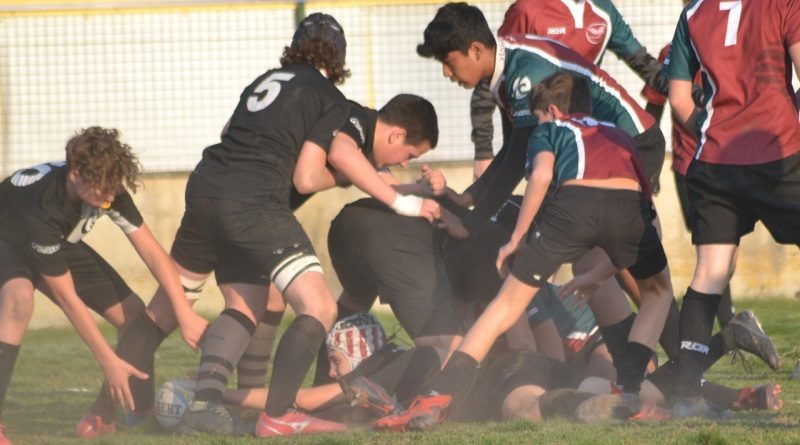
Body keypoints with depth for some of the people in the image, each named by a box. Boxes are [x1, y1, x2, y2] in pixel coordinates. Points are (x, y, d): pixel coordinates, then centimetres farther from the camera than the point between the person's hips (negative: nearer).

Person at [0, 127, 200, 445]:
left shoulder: (108, 189, -26)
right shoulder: (42, 206, -41)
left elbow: (152, 252, -17)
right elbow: (66, 296, -34)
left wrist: (186, 316, -24)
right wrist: (109, 362, -30)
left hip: (61, 244, 7)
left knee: (133, 313, -7)